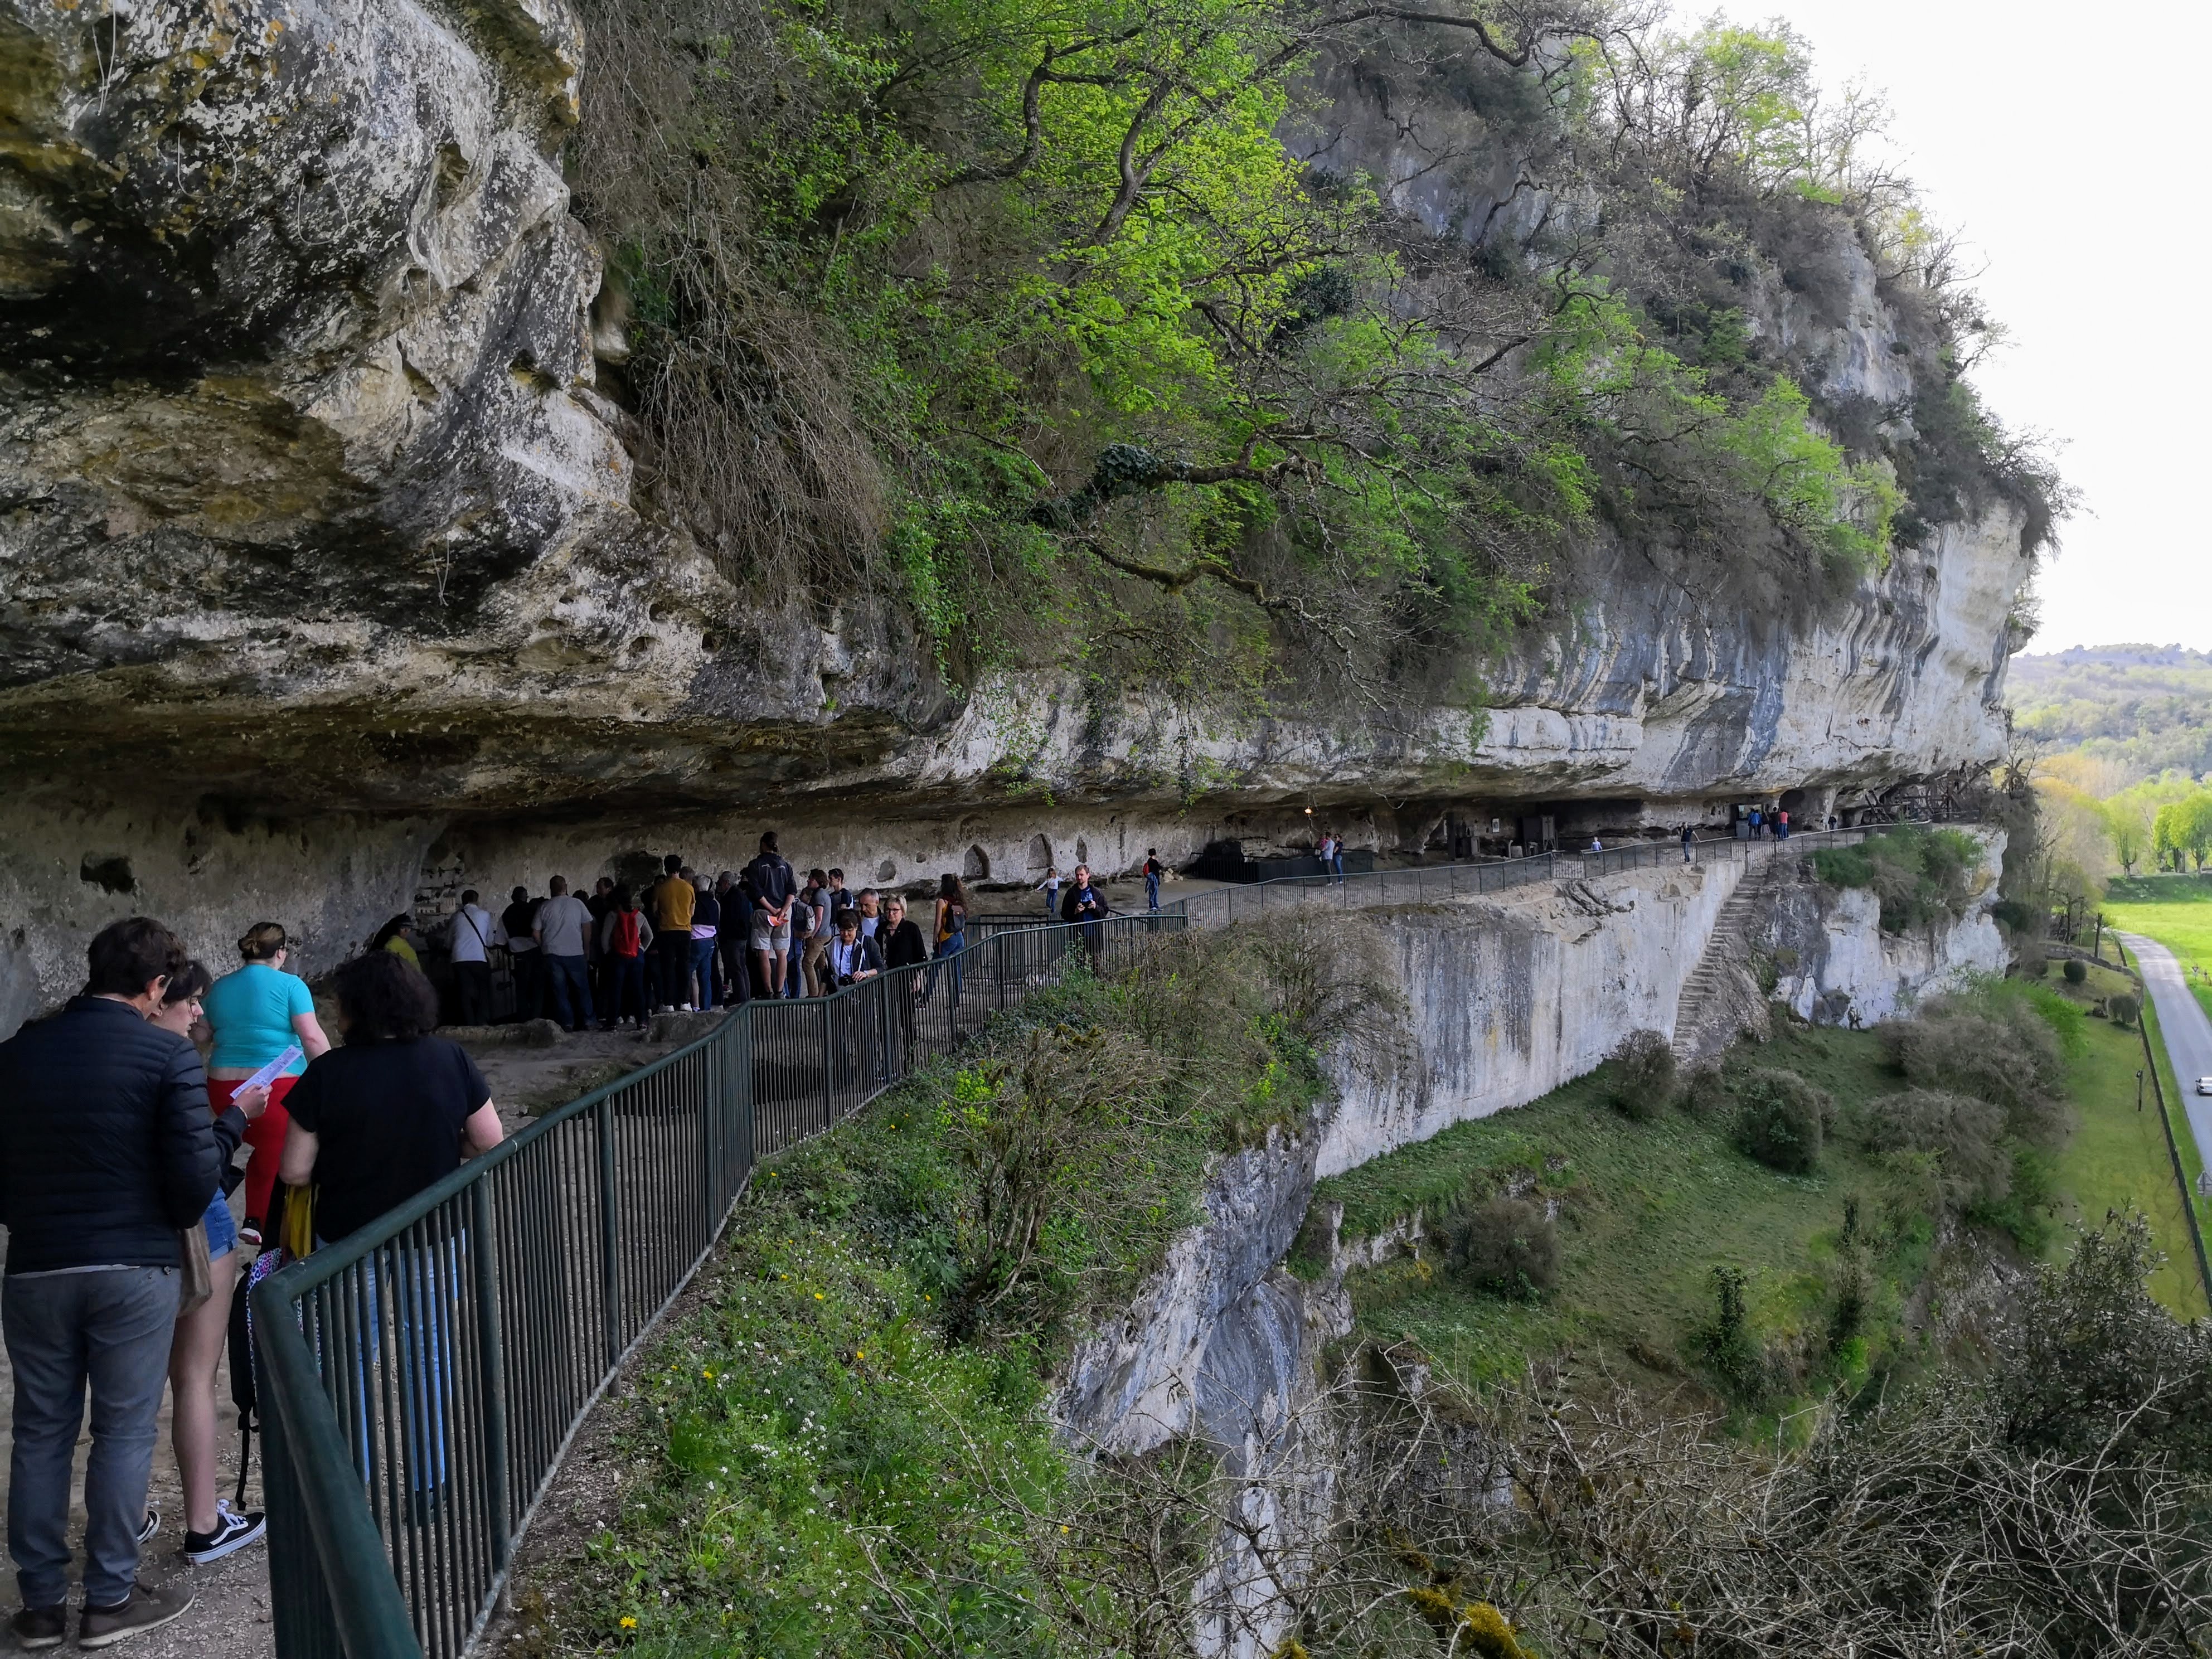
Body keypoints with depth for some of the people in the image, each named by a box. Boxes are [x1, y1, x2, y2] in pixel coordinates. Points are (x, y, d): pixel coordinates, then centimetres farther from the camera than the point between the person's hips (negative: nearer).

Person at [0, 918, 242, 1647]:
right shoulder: (169, 1055, -10)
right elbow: (194, 1178, -14)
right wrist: (232, 1120, 3)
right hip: (135, 1270, -4)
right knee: (123, 1431, 7)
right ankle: (109, 1600, 14)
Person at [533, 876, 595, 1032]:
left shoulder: (544, 907, 0)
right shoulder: (577, 904, -1)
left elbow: (536, 932, 1)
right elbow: (588, 925, 1)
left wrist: (544, 947, 16)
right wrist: (586, 947, 11)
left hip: (553, 955, 0)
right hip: (575, 953, 0)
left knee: (560, 990, 4)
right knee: (581, 988, 10)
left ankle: (567, 1022, 1)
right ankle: (585, 1020, 10)